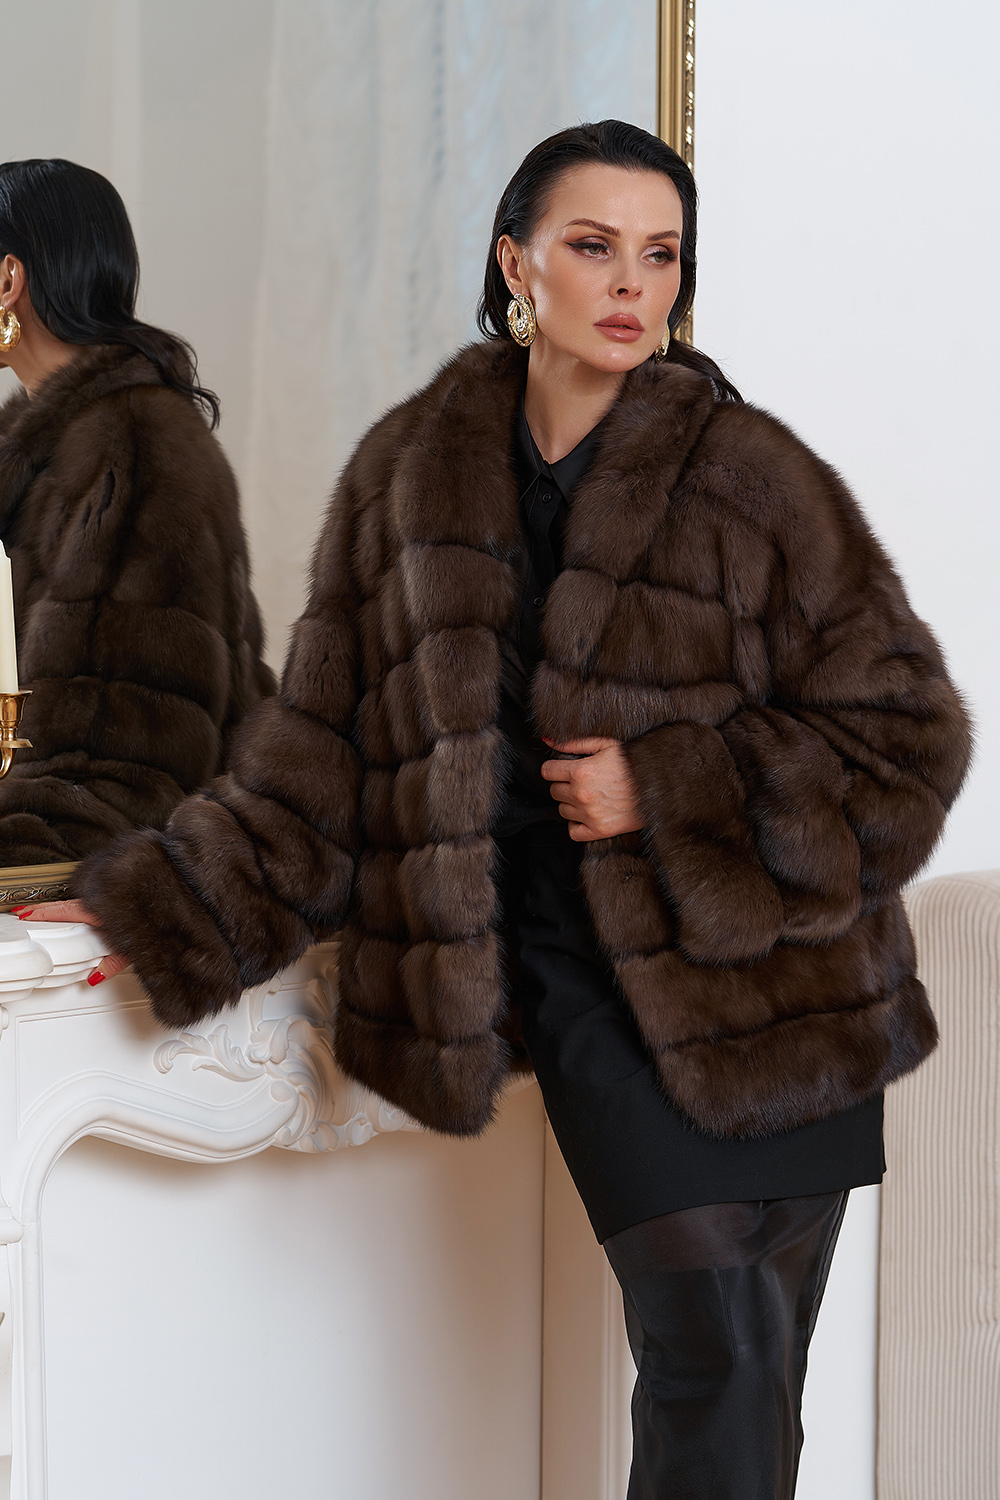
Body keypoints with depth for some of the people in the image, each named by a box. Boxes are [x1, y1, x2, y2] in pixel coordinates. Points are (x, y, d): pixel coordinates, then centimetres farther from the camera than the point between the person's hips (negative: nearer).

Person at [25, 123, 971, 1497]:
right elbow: (324, 754, 9)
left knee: (757, 1372, 3)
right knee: (704, 1348, -10)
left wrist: (666, 792, -11)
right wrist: (153, 917, 5)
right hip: (576, 970, 0)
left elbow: (904, 736, -2)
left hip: (770, 983, 0)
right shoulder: (413, 476, 4)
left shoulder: (749, 477, -4)